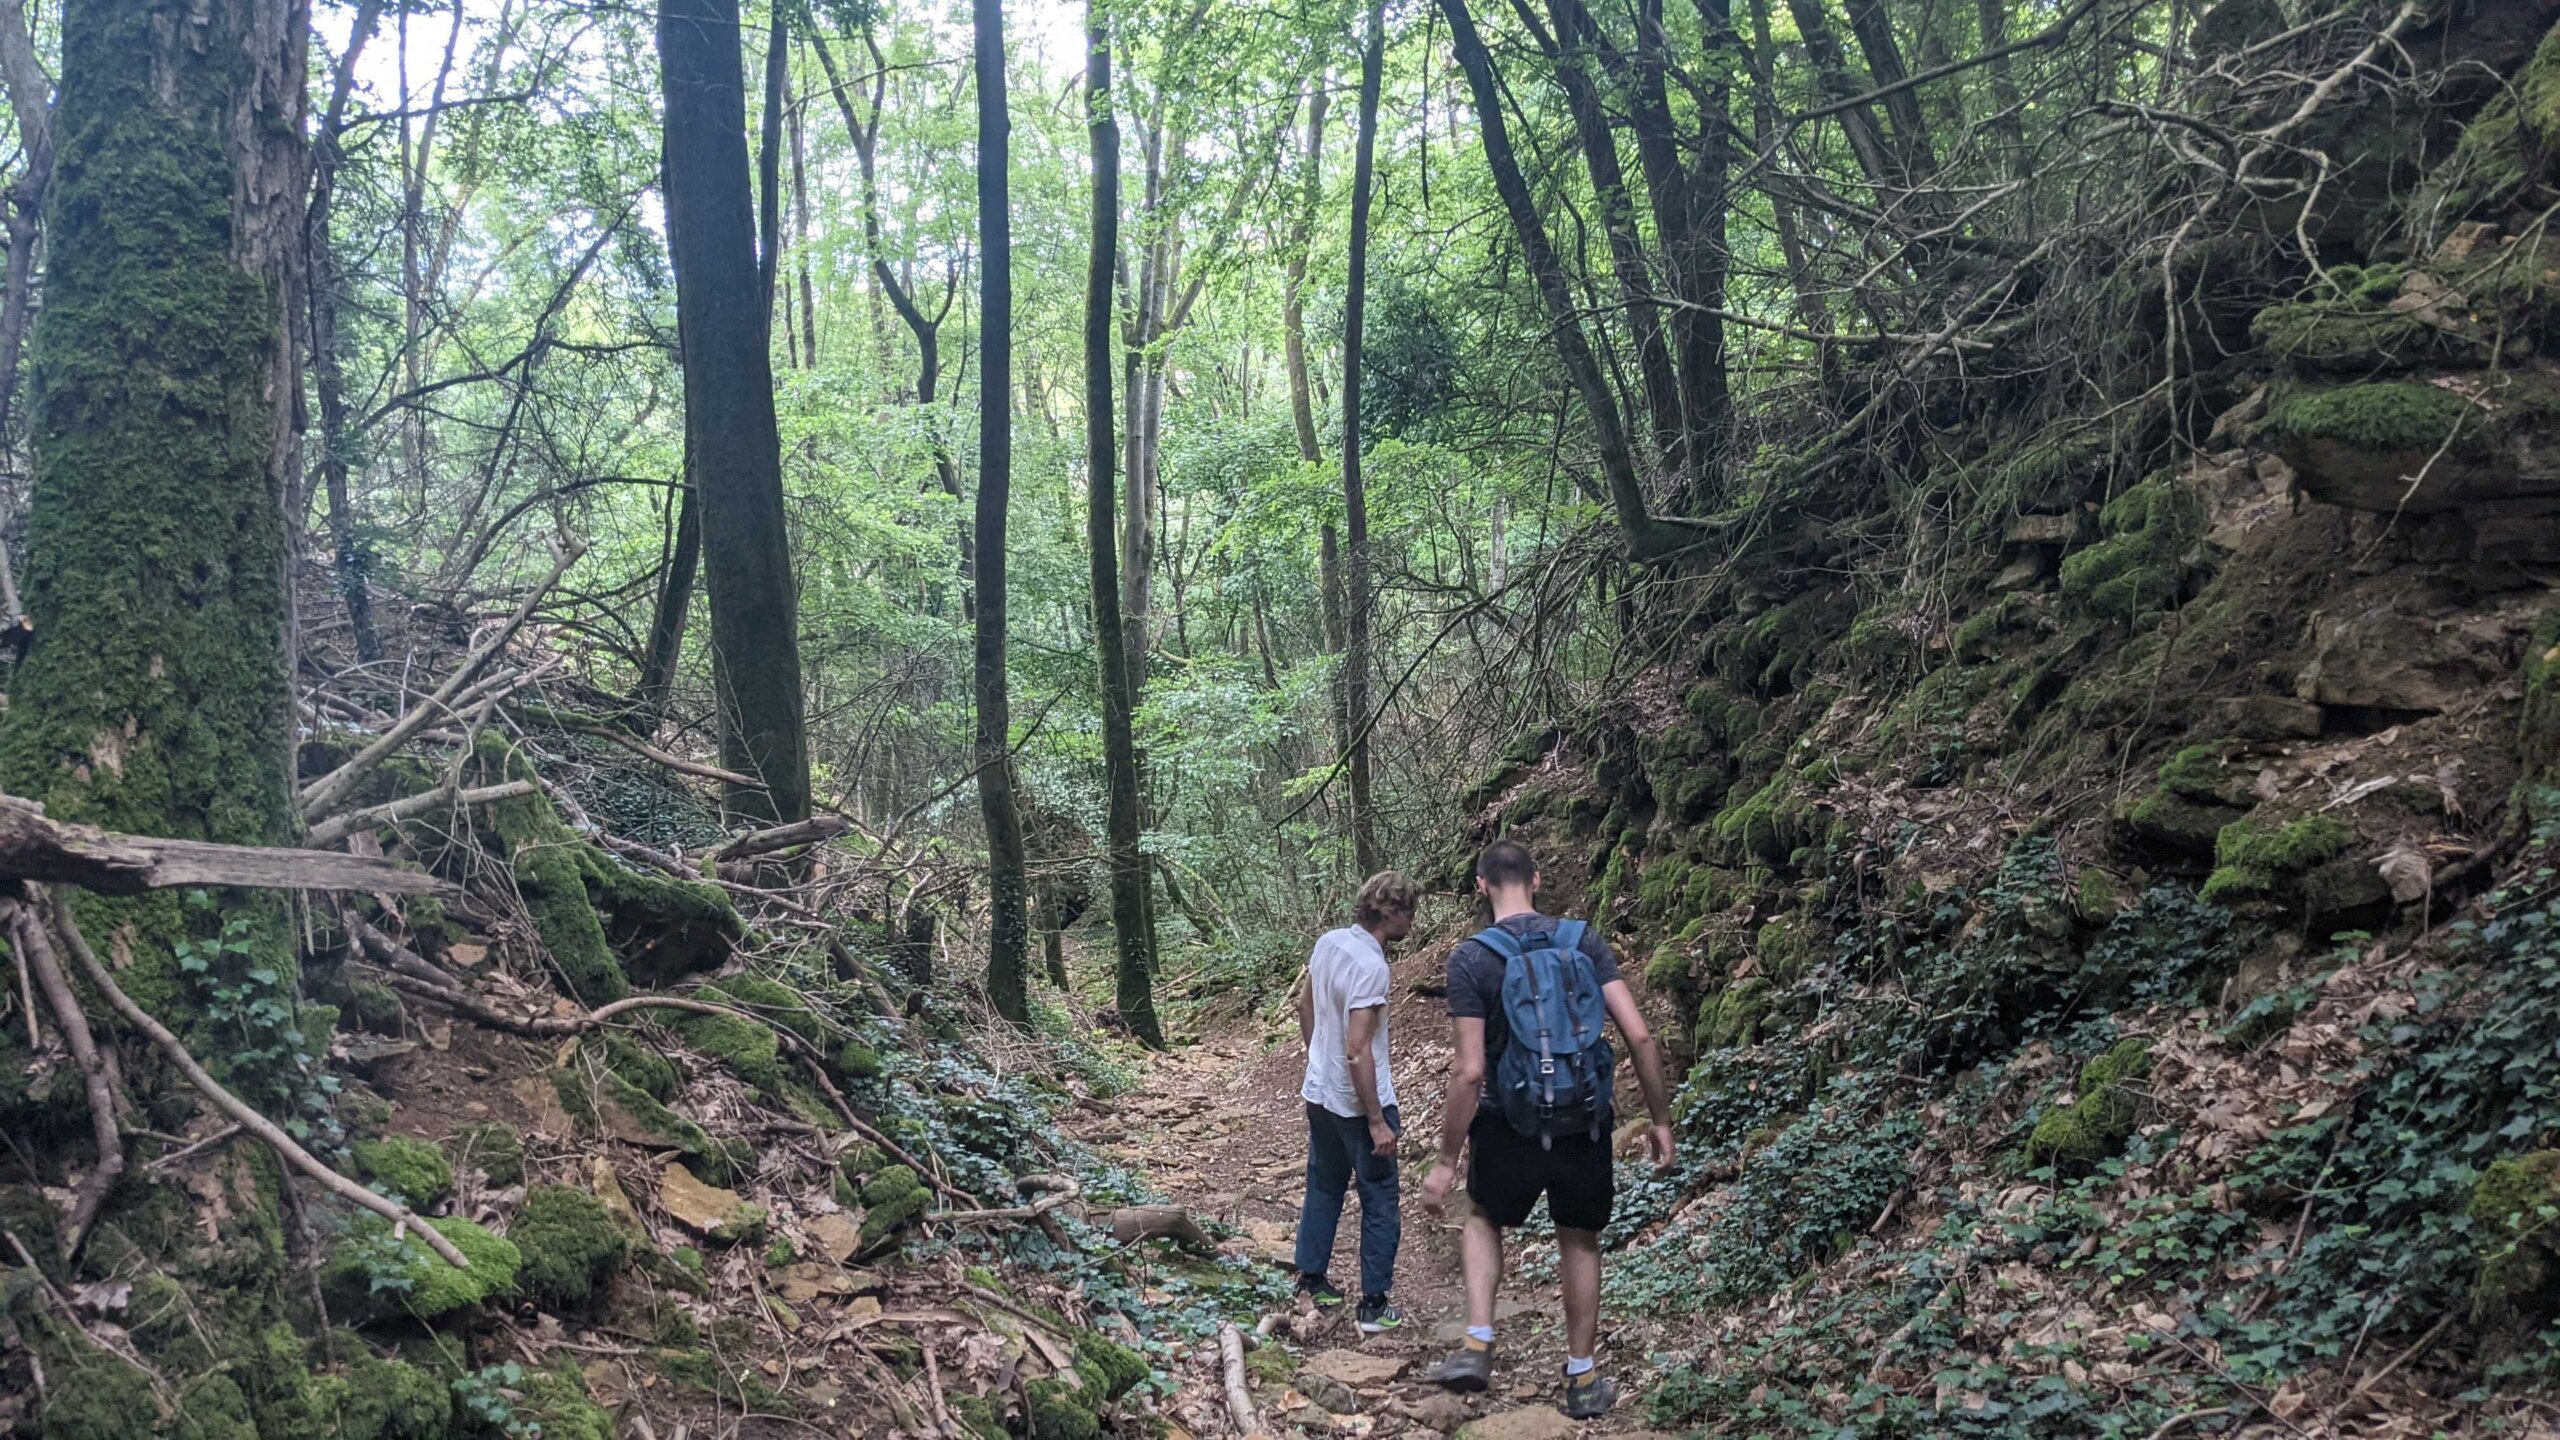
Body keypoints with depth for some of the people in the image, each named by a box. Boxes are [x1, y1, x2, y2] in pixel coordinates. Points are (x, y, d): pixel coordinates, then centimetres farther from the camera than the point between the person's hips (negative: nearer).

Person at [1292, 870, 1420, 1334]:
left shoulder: (1328, 943, -1)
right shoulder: (1370, 968, -26)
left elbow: (1305, 1005, 14)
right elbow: (1358, 1052, -27)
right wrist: (1377, 1122, -22)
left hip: (1319, 1093, 8)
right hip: (1358, 1103, -8)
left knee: (1323, 1187, 22)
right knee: (1380, 1203, 5)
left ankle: (1311, 1279, 35)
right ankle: (1375, 1305, 12)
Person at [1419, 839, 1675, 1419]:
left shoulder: (1471, 958, -10)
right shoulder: (1585, 942, -1)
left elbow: (1469, 1072, -15)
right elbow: (1640, 1035, -7)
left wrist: (1446, 1163, -8)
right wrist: (1660, 1120, 4)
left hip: (1513, 1126, -2)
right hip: (1586, 1123, 2)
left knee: (1485, 1219, 26)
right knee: (1580, 1241, 22)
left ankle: (1477, 1344, 12)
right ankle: (1584, 1381, 29)